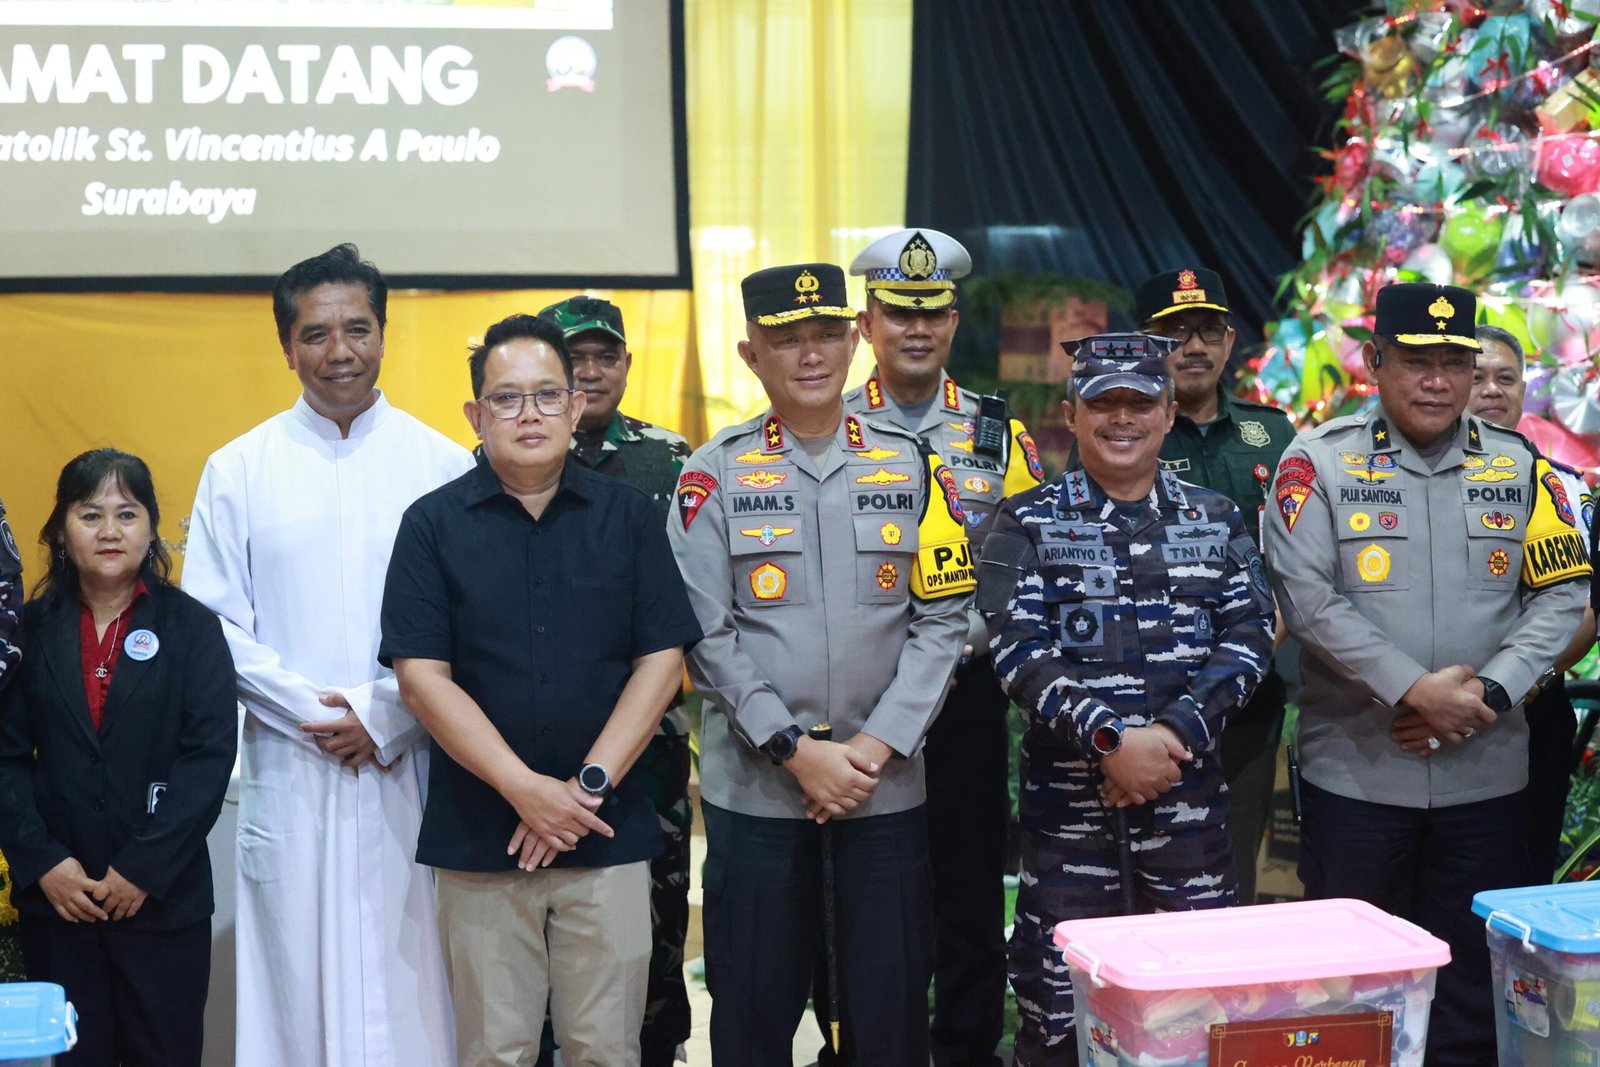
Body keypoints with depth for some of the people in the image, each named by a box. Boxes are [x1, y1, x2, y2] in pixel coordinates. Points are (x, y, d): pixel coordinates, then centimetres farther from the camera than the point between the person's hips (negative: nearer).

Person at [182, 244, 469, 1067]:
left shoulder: (444, 465, 3)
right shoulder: (237, 469, 5)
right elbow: (211, 624, 2)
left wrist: (383, 718, -10)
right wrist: (314, 710, -8)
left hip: (409, 770, 0)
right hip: (288, 770, 1)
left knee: (408, 977, 1)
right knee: (295, 977, 4)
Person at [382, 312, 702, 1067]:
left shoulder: (627, 515, 6)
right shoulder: (433, 524, 2)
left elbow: (662, 659, 1)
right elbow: (421, 677, -5)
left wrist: (591, 783, -9)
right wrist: (524, 788, -13)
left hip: (608, 834, 1)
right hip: (480, 836, -1)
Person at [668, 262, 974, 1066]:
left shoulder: (910, 464, 5)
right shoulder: (715, 474, 0)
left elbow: (942, 618, 1)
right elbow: (709, 635, -5)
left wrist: (876, 745, -9)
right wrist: (797, 751, -13)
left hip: (885, 784, 1)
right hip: (753, 786, -1)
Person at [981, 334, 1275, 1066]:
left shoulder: (1216, 520, 10)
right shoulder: (1028, 523, 2)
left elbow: (1250, 632, 1)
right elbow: (1016, 647, -9)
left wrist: (1178, 731, -14)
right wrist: (1110, 737, -19)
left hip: (1188, 792, 2)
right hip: (1068, 792, -2)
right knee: (1058, 1006, 2)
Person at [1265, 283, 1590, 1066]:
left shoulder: (1519, 466, 6)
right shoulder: (1321, 459, -3)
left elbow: (1562, 593, 4)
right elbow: (1305, 595, -11)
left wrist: (1488, 692, -11)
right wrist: (1413, 690, -17)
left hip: (1485, 773, 3)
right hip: (1355, 770, -2)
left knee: (1475, 982, 11)